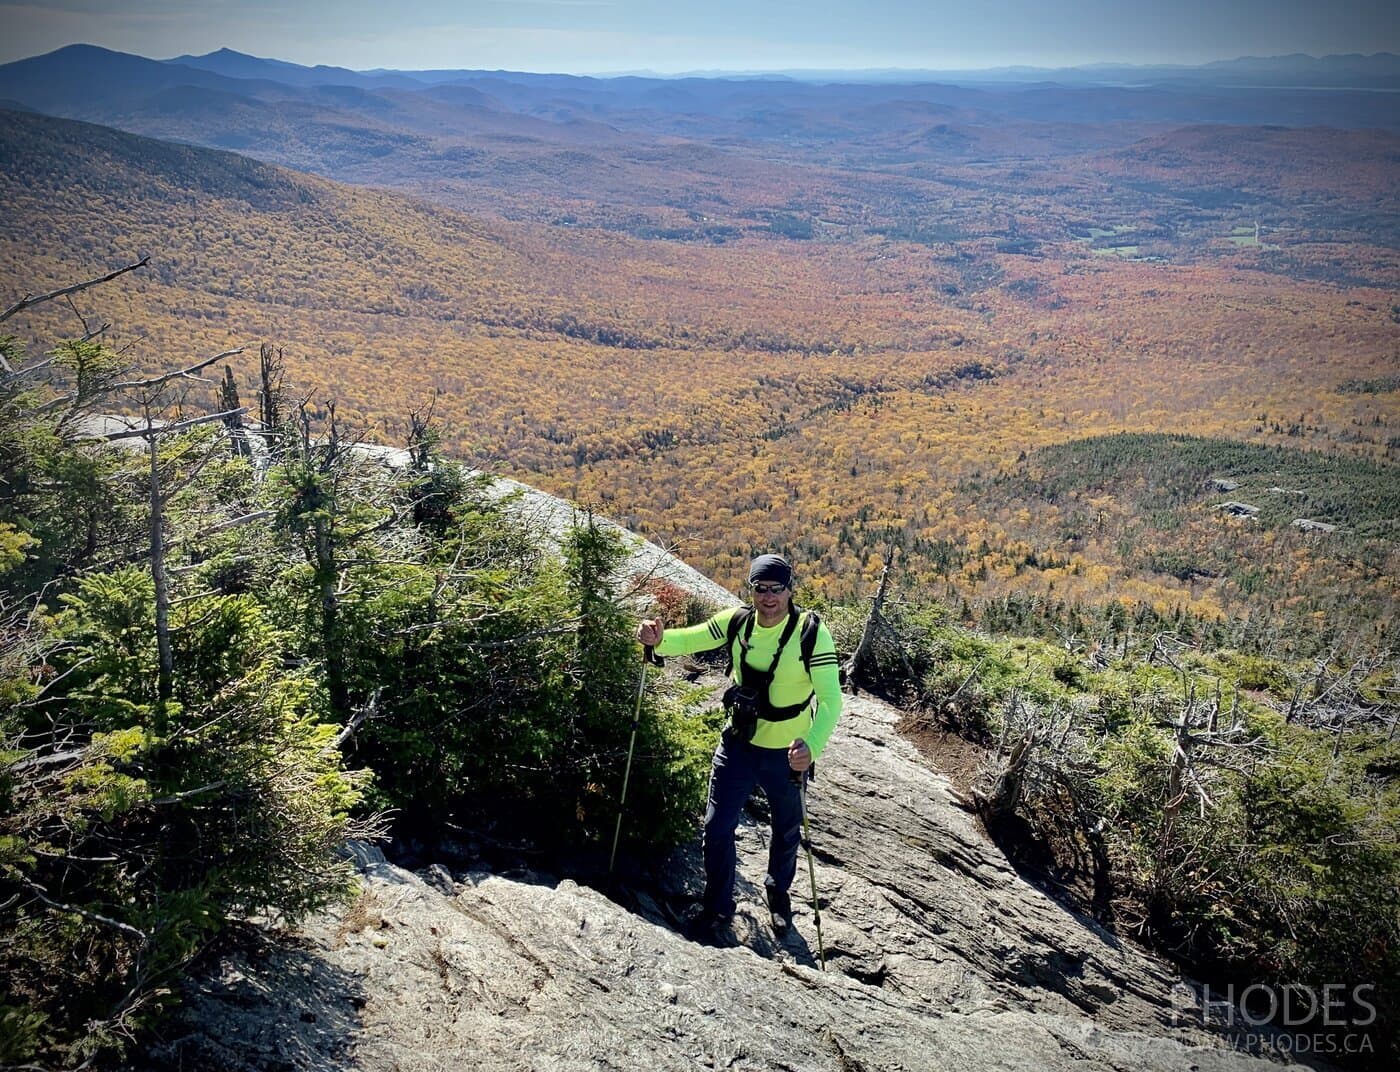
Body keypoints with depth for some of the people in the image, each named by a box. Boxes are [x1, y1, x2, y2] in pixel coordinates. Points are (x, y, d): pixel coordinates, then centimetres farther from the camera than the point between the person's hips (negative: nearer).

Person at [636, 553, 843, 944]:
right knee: (718, 827, 4)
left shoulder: (811, 632, -24)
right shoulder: (737, 621, -12)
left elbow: (831, 699, -29)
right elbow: (689, 640, -10)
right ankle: (717, 909, 29)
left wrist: (812, 746, -45)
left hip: (787, 754, -2)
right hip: (738, 743, 2)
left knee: (787, 831, 21)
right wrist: (658, 639, -34)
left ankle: (778, 892, 51)